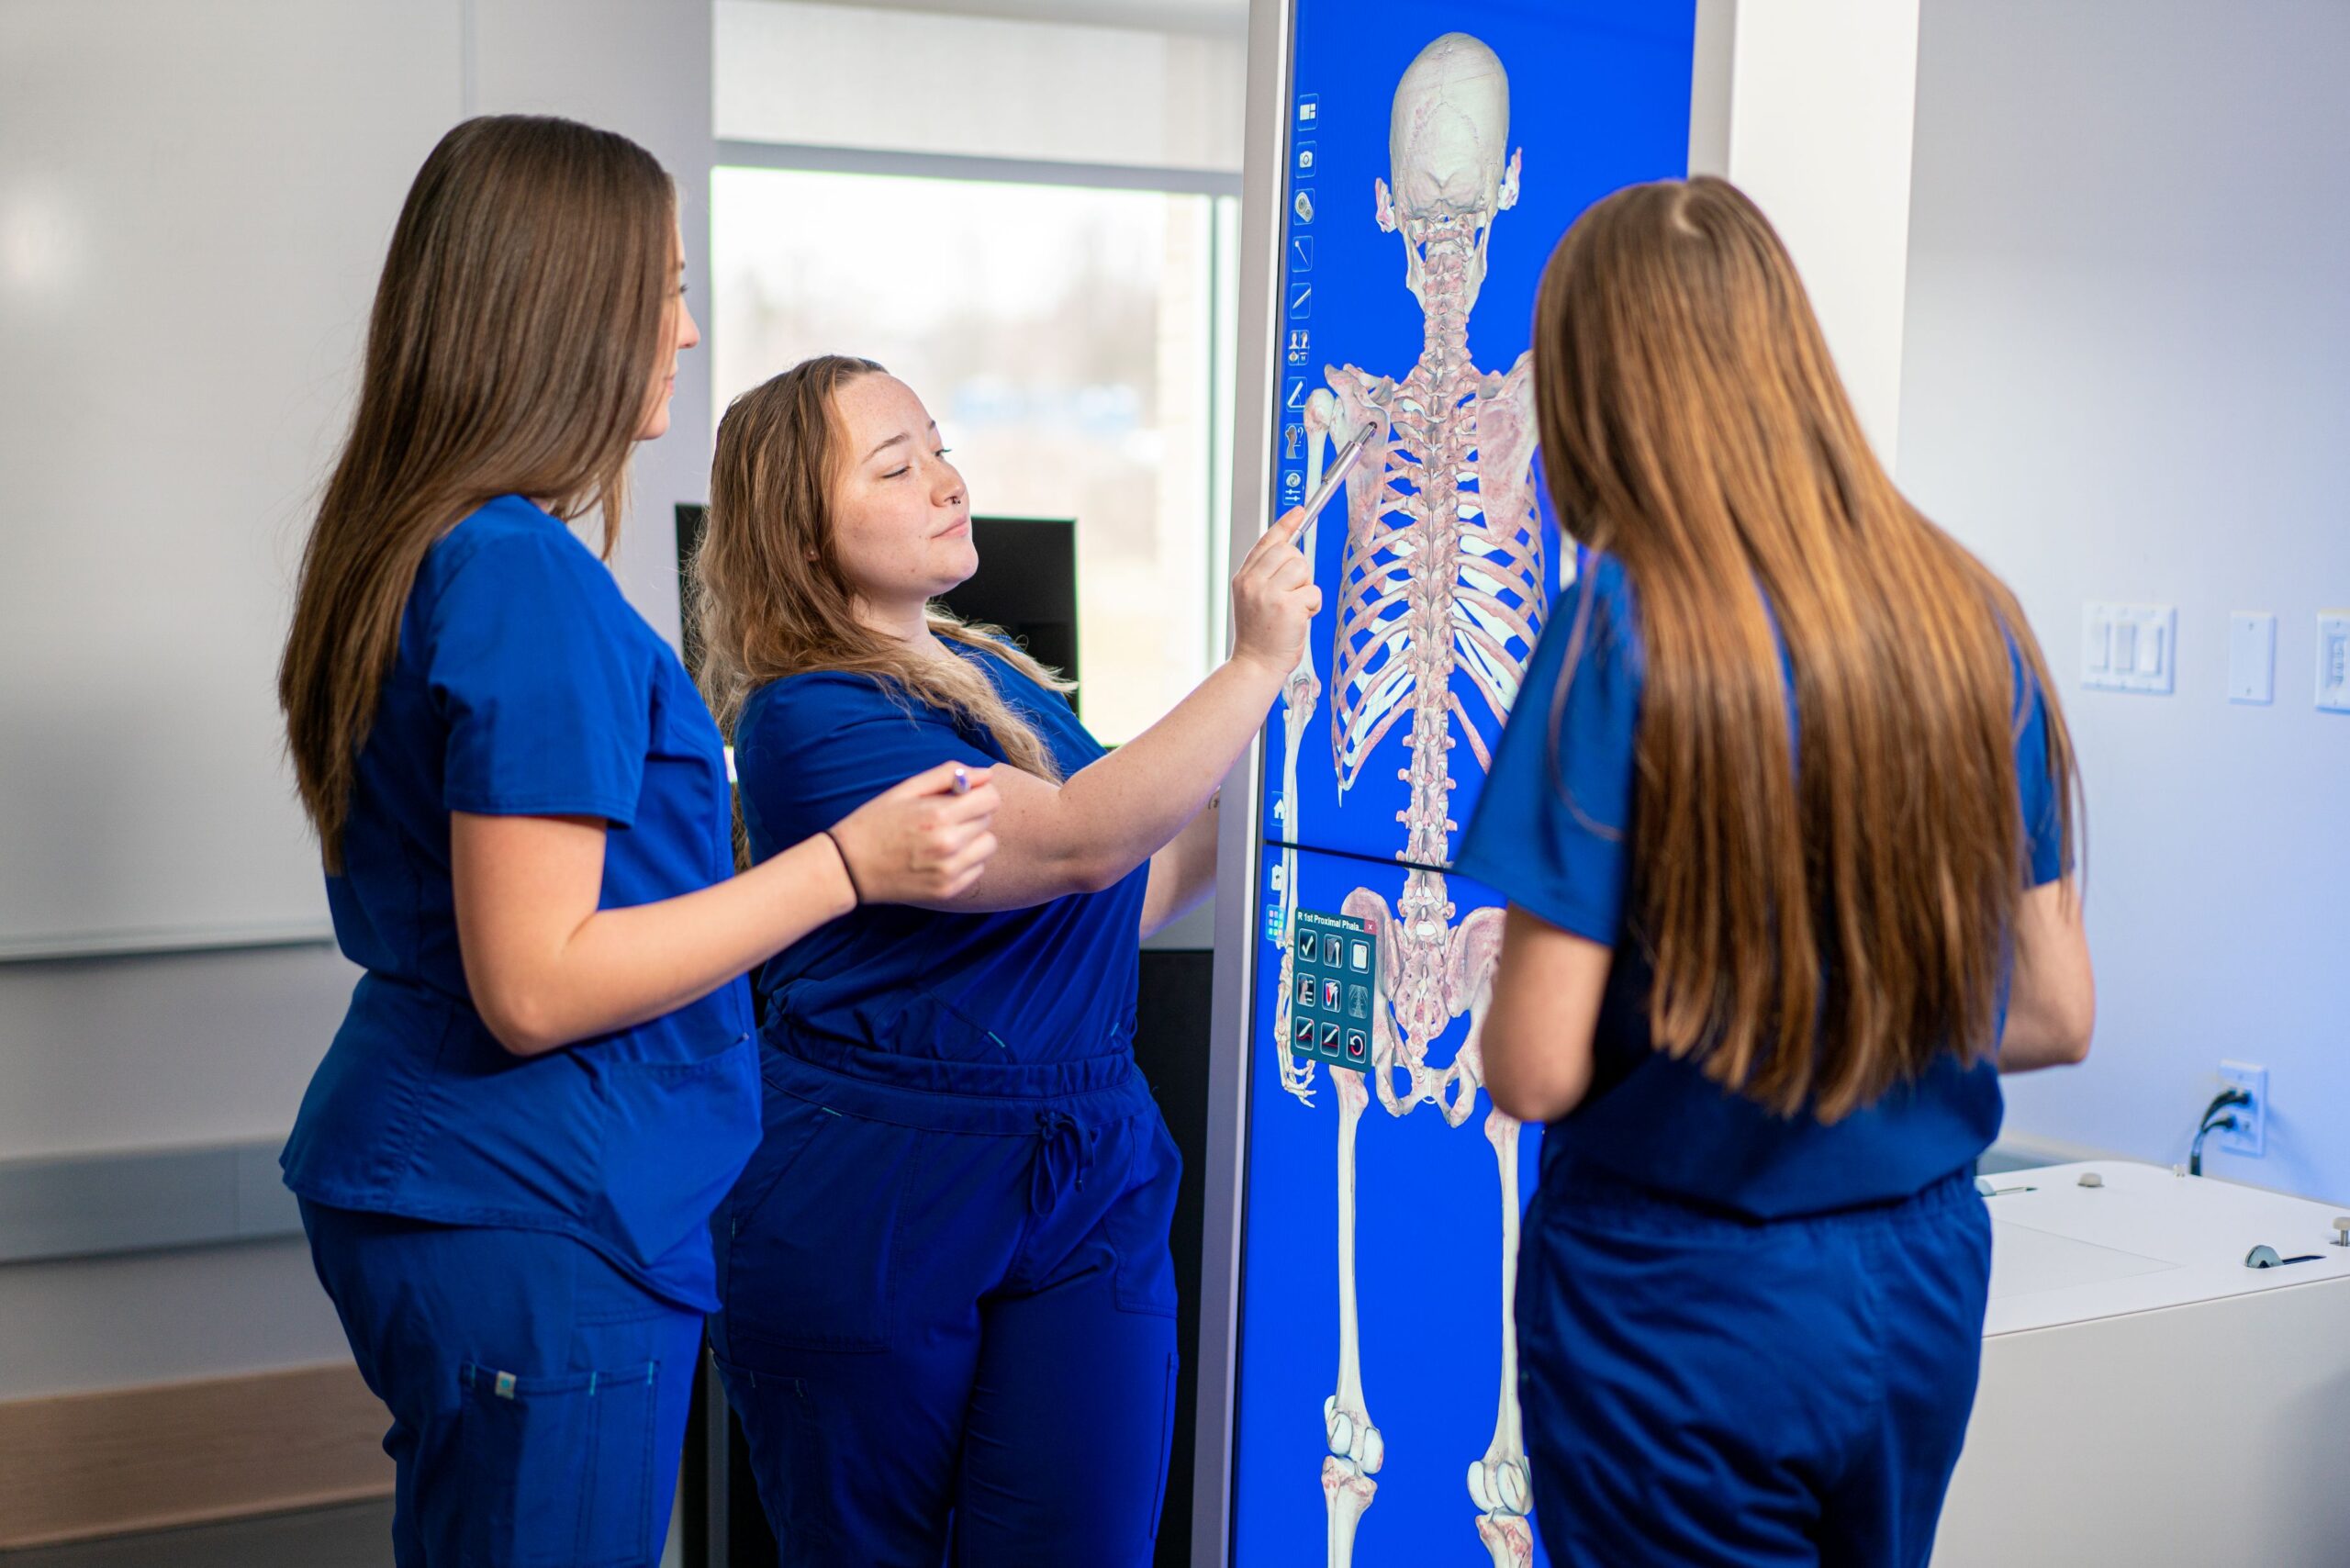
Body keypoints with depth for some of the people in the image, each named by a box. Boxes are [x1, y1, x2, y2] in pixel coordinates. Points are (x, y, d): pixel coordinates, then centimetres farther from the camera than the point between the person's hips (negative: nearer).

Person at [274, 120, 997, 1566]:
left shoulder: (418, 551, 11)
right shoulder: (527, 579, -19)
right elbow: (534, 987, -22)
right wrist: (847, 864, -20)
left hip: (421, 1191, 10)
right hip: (538, 1231, -10)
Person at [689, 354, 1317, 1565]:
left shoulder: (995, 673, 12)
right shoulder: (806, 718, -14)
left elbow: (1111, 912, 19)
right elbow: (1075, 842, -25)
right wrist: (1256, 666, -24)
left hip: (1087, 1184, 6)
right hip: (870, 1219, -6)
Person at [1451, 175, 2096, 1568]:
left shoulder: (1627, 628, -17)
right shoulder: (1976, 617, -1)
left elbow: (1538, 1071, -19)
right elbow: (2054, 1015, 5)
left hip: (1686, 1302, -5)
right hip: (1925, 1282, 6)